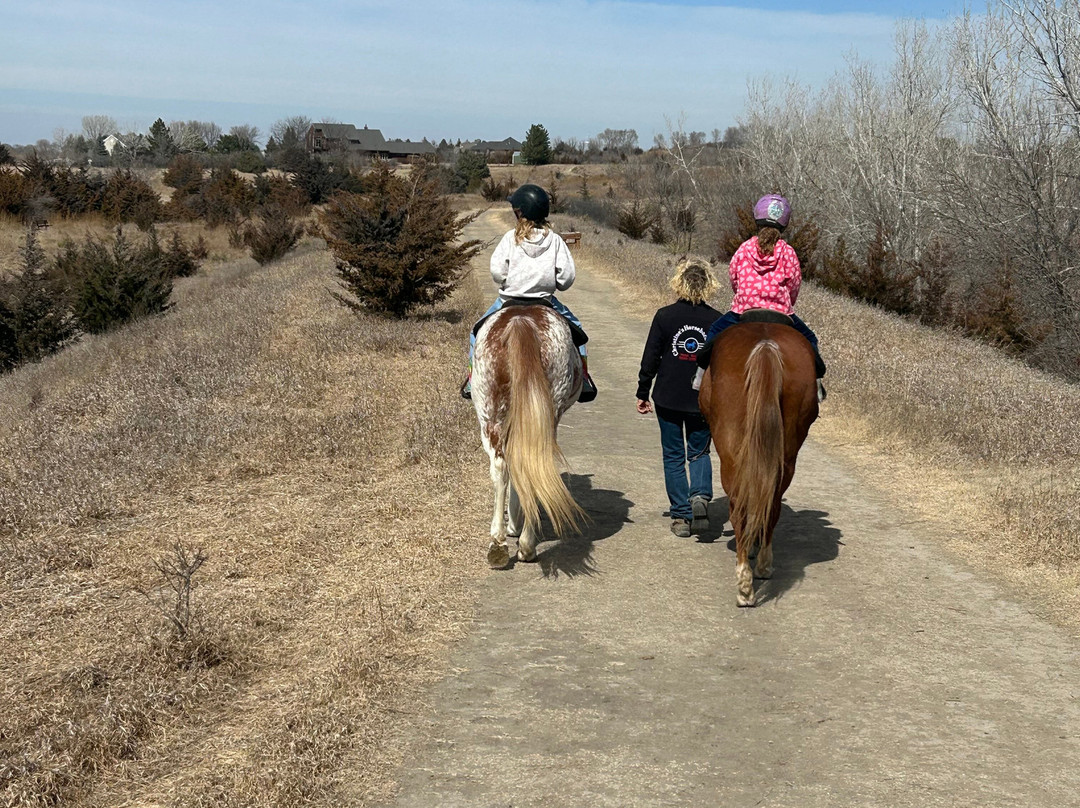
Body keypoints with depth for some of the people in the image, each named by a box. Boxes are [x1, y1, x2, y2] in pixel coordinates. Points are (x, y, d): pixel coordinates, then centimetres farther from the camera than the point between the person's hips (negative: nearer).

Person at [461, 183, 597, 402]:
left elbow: (497, 271, -12)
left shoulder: (510, 238, -8)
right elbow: (567, 277, -6)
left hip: (509, 300, -1)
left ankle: (473, 382, 16)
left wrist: (506, 283, 9)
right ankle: (583, 381, 18)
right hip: (545, 301, 1)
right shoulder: (555, 240, -4)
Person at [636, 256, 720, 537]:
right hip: (704, 400, 1)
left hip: (668, 399, -1)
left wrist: (642, 393, 5)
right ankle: (700, 494, -10)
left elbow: (650, 358, -5)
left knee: (674, 456, 10)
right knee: (699, 452, 17)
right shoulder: (716, 321, -3)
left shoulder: (665, 316, -8)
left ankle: (681, 516, 9)